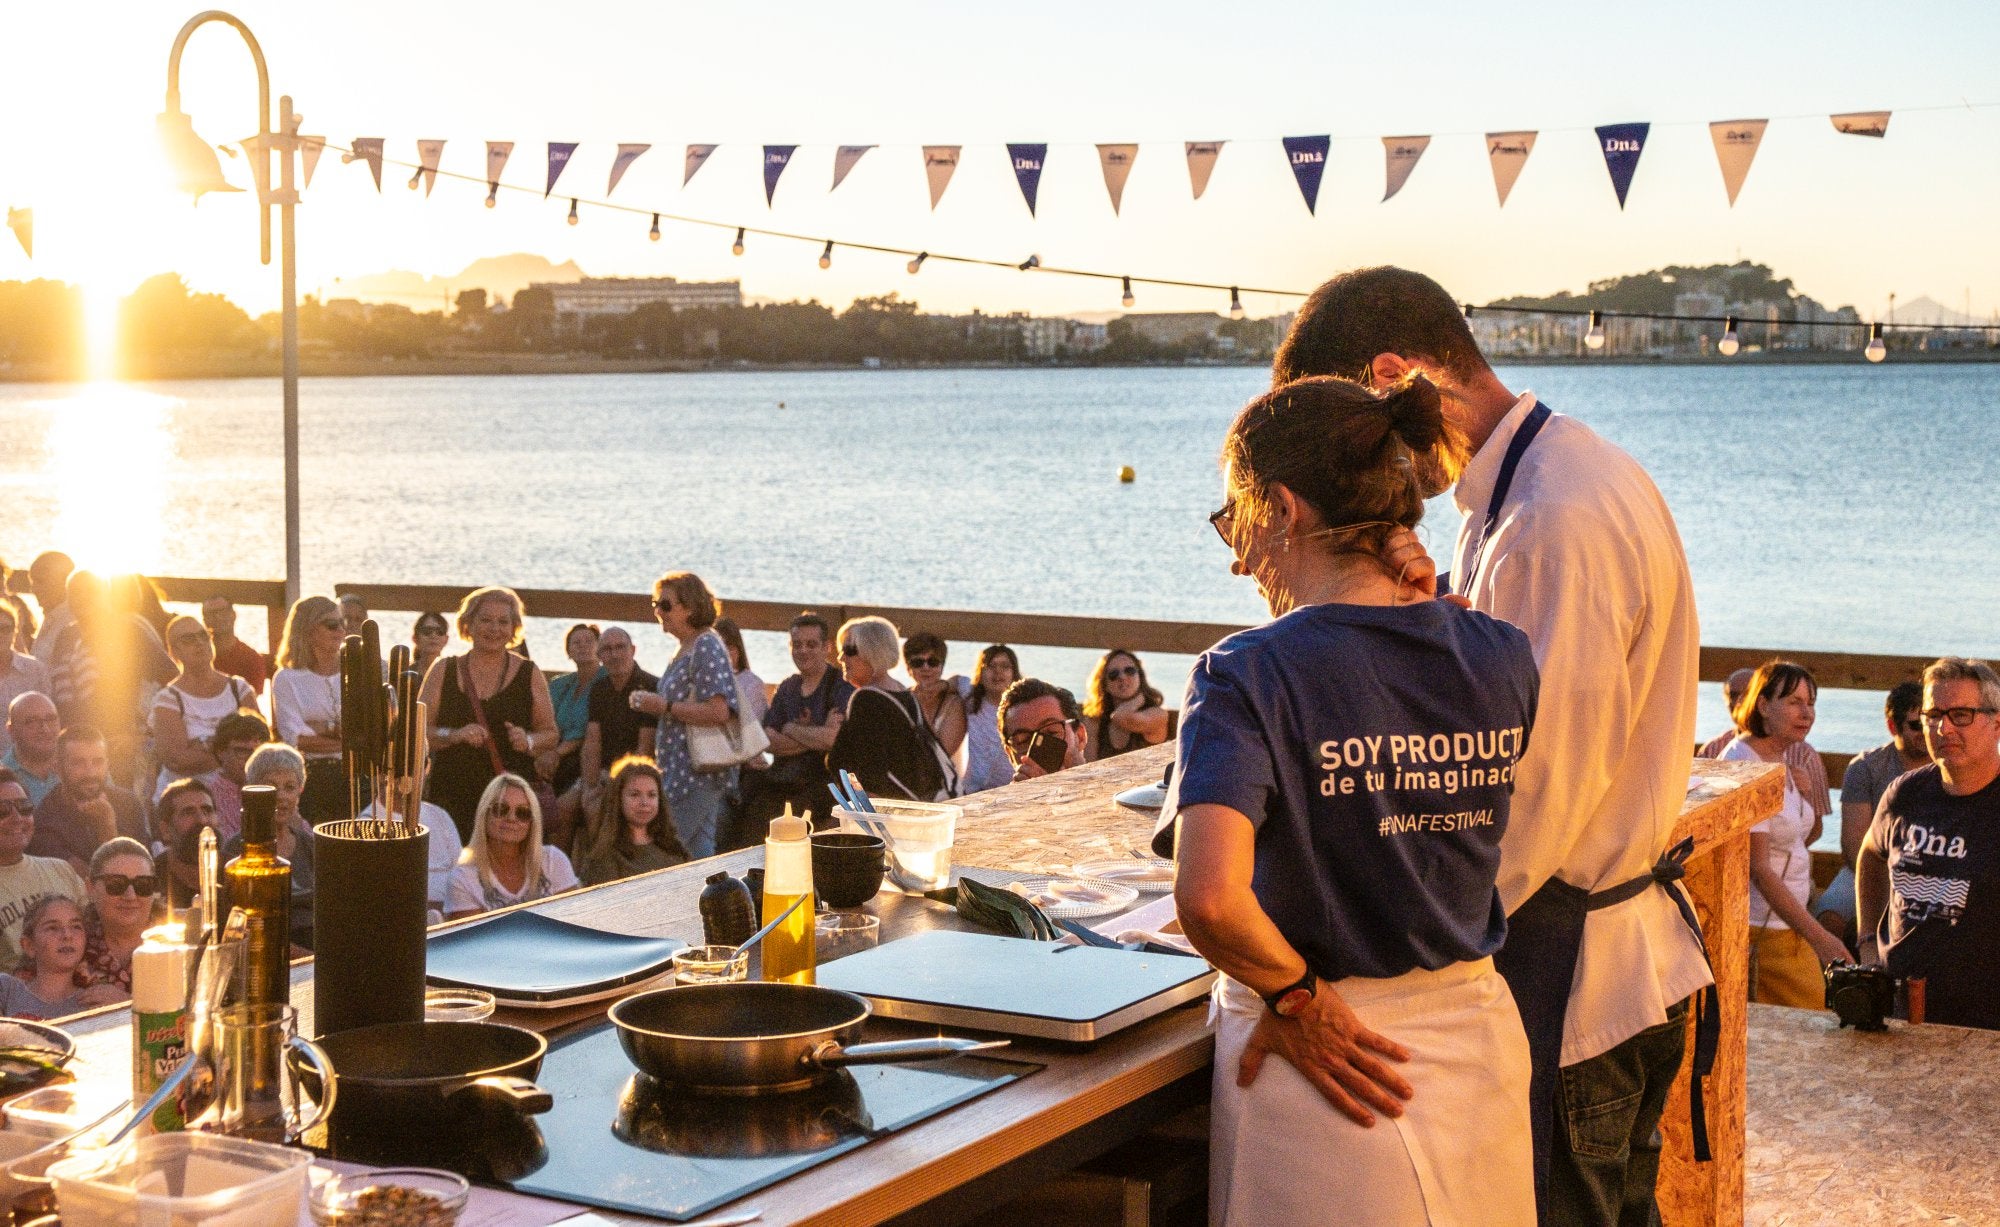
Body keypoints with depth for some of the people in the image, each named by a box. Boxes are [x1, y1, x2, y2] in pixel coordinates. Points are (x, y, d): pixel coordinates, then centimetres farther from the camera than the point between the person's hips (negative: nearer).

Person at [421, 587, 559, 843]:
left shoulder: (529, 674, 9)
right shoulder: (443, 671, 10)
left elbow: (551, 734, 11)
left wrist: (529, 741, -10)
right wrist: (456, 735, -13)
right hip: (452, 794, 1)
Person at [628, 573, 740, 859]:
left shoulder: (706, 648, -13)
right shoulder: (685, 650, 17)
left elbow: (718, 711, -23)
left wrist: (664, 707, -18)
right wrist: (652, 704, 14)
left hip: (698, 772, -10)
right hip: (678, 771, 10)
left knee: (692, 853, -8)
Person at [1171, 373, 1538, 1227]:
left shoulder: (1249, 674, -18)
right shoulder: (1503, 659, -4)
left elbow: (1210, 899, -31)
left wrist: (1294, 995, -12)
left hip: (1324, 1060, -4)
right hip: (1475, 1039, 5)